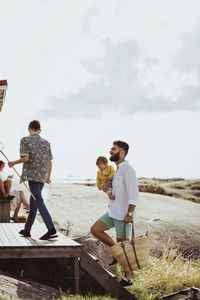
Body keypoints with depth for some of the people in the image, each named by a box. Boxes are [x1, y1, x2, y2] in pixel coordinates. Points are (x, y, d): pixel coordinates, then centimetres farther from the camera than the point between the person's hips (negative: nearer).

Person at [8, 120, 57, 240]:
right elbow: (50, 161, 13)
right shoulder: (46, 142, 13)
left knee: (38, 201, -11)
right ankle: (27, 229, 22)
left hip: (32, 175, -6)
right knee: (33, 202, 15)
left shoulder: (25, 140, -2)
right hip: (42, 177, 6)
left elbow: (25, 158, -13)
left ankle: (51, 229, -23)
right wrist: (48, 176, 25)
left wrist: (13, 163, 3)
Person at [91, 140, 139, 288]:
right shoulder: (118, 169, 13)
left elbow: (134, 194, -22)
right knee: (95, 229, 1)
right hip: (113, 212, 9)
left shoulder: (128, 170, -17)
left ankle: (127, 279, 13)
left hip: (124, 214, -9)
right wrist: (107, 186, 11)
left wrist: (130, 214, -25)